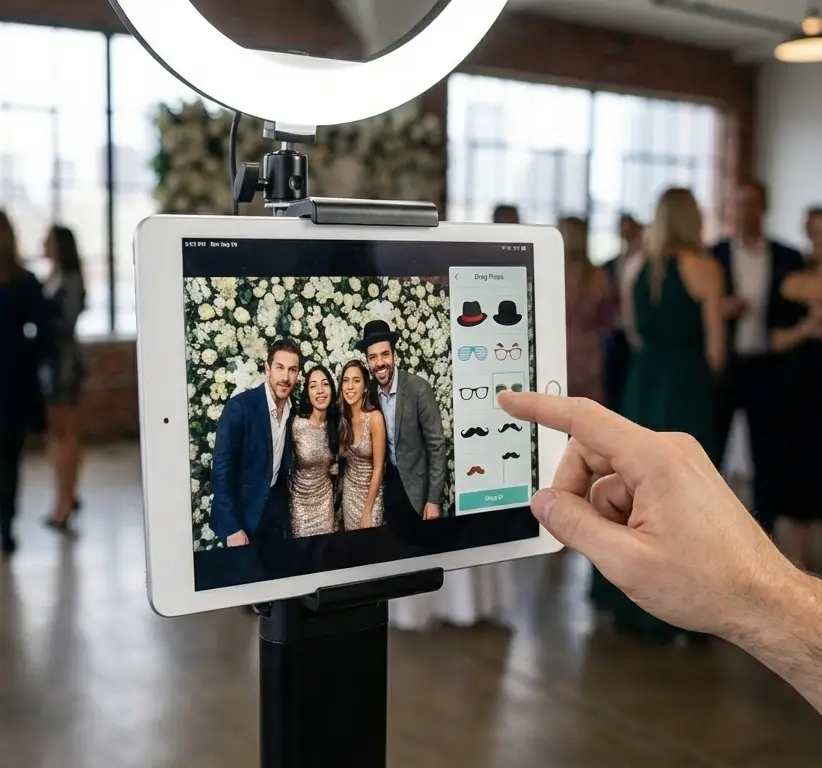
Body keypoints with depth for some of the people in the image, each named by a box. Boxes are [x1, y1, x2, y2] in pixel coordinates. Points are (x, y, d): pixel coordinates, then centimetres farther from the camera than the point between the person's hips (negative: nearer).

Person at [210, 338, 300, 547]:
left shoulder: (294, 410, 0)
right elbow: (221, 470, -20)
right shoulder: (240, 406, -19)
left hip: (278, 507, 5)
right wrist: (232, 528, -21)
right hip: (245, 512, -5)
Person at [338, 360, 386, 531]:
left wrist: (368, 510, -15)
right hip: (349, 489, 5)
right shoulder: (343, 416, -7)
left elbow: (378, 468, -18)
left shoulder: (375, 417, -23)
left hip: (371, 490, -5)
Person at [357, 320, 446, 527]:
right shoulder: (369, 392, -4)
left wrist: (434, 499, -18)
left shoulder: (418, 388, -18)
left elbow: (436, 445, -17)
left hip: (417, 484, -4)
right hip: (388, 483, 4)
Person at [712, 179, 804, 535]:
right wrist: (722, 309, -17)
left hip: (767, 368, 1)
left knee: (767, 455, 5)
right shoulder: (712, 255, 2)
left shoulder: (788, 258, 5)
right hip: (721, 365, 0)